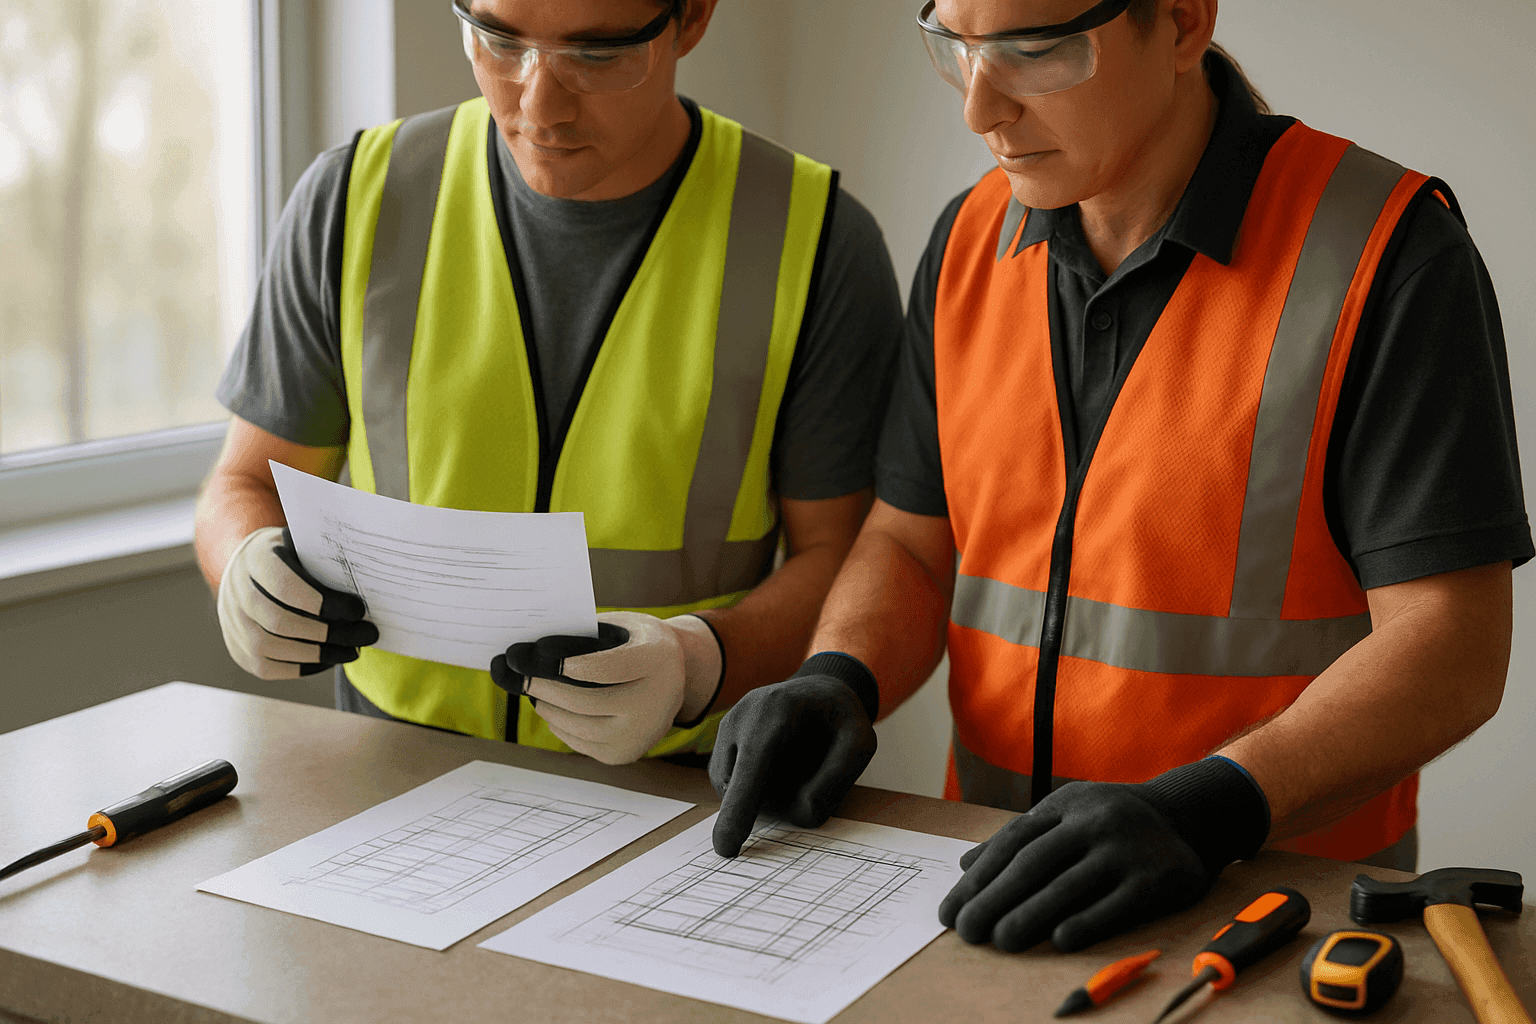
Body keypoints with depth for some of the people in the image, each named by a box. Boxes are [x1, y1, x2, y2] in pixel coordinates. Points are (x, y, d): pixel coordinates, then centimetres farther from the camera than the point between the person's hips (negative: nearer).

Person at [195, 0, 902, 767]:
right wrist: (251, 575, -15)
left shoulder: (813, 240, -7)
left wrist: (698, 666, -23)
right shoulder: (356, 202, 0)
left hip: (676, 791, -2)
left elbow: (839, 556, -4)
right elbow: (247, 486, 8)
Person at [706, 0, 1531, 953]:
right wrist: (838, 683, -6)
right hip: (1004, 889, 4)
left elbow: (1451, 645, -13)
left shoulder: (1389, 254, -9)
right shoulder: (970, 240, 9)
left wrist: (1201, 812, -25)